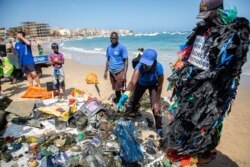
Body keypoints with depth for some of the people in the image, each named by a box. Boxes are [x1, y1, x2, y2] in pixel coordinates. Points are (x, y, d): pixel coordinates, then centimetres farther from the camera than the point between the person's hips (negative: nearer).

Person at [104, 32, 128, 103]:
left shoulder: (122, 47, -10)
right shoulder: (108, 48, 8)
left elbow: (126, 61, -12)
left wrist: (124, 74, -18)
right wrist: (105, 71, 15)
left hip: (119, 72, -6)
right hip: (111, 72, 6)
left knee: (122, 89, -4)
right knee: (116, 89, 16)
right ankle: (118, 100, 33)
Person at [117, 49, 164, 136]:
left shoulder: (158, 68, -39)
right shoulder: (139, 66, -42)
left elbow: (160, 85, -26)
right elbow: (133, 81, -58)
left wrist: (157, 100, -21)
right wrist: (126, 94, -76)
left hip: (153, 84, -1)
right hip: (141, 83, 1)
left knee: (155, 106, -10)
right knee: (133, 100, 7)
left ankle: (159, 127, 11)